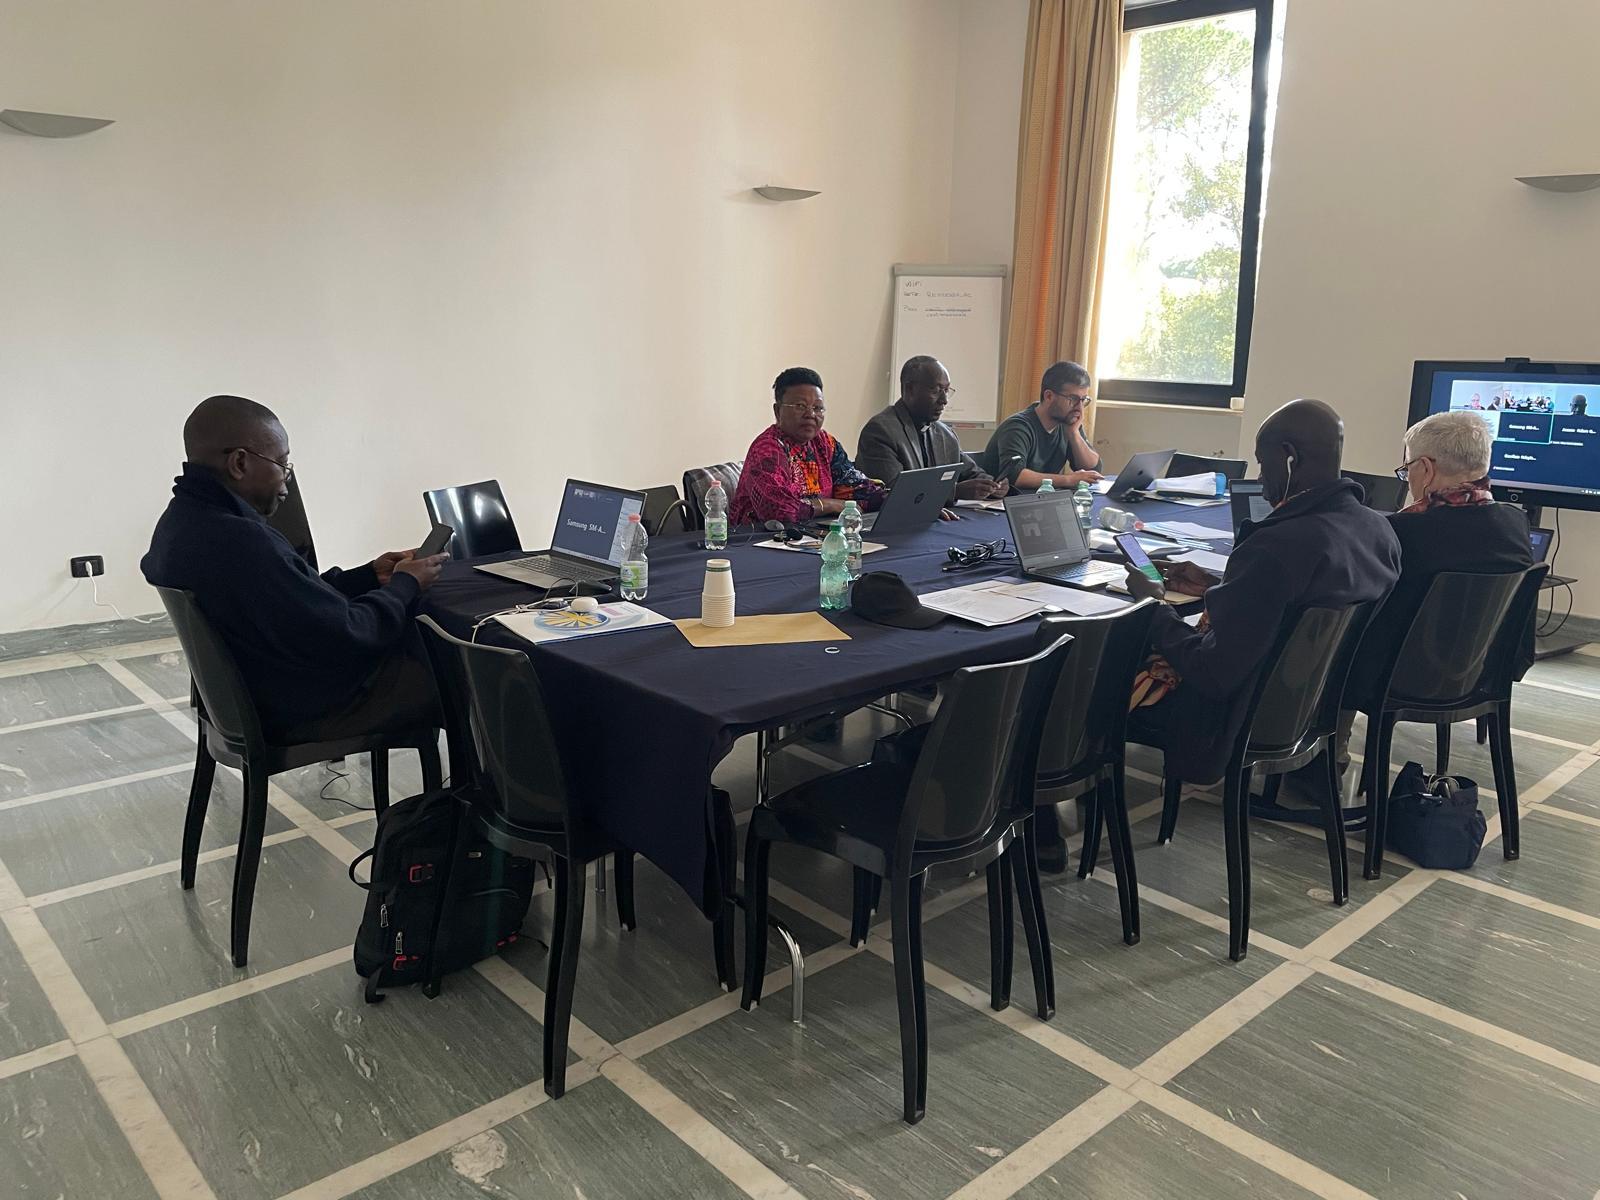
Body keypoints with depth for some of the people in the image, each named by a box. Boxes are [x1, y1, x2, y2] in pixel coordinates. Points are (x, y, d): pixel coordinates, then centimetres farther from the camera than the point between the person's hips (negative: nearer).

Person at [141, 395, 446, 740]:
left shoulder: (185, 518, 2)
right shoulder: (239, 543, -30)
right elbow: (344, 637, -26)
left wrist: (369, 575, 7)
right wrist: (406, 585, -11)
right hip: (311, 708, -10)